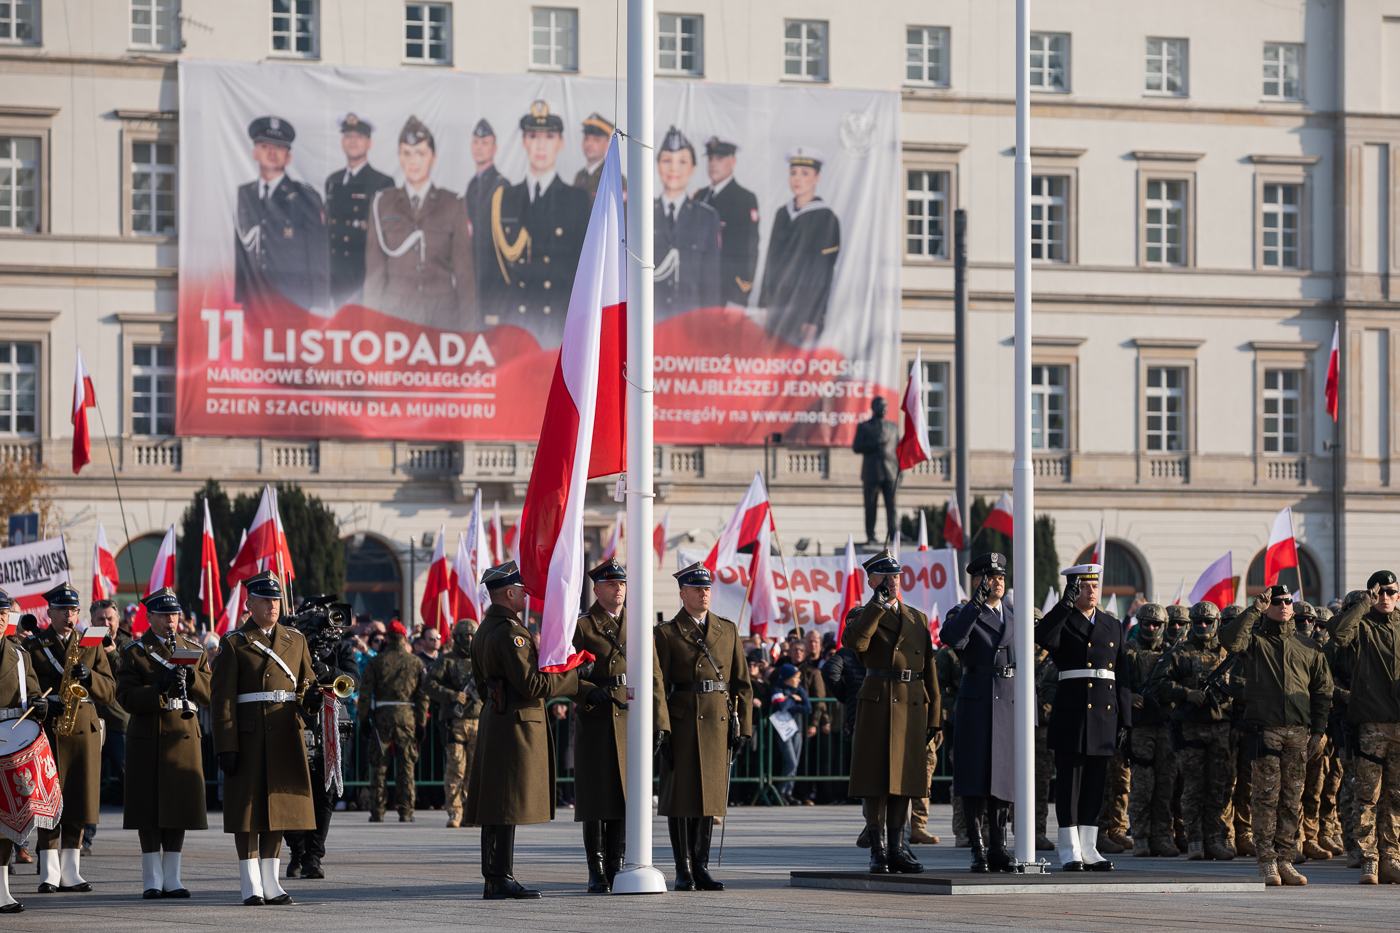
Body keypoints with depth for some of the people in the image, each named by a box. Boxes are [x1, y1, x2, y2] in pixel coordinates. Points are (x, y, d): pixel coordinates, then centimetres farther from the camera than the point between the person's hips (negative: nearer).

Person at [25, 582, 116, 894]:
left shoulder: (92, 646, 13)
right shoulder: (32, 645, 6)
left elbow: (110, 691, 6)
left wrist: (88, 675, -13)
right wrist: (41, 705, -16)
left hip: (83, 728, 3)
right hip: (46, 728, -3)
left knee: (78, 801, 2)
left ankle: (70, 872, 8)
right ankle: (49, 874, -3)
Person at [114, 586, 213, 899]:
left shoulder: (193, 651, 12)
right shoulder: (134, 651, 2)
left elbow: (210, 694, 4)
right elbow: (126, 697, -9)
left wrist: (190, 676, -14)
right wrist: (160, 688, -22)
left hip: (184, 736, 3)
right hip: (147, 739, -3)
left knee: (179, 803, 3)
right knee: (150, 806, -3)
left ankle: (172, 877, 9)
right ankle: (152, 879, 3)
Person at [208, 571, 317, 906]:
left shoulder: (296, 640, 12)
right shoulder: (233, 643, -1)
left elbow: (308, 682, 18)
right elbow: (221, 699, -6)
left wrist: (313, 697, -8)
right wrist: (226, 747, -13)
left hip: (286, 736, 4)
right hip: (248, 737, -4)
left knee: (279, 805, 6)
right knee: (248, 807, -1)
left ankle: (271, 882, 13)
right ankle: (251, 886, 4)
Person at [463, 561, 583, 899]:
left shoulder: (484, 630, 16)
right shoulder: (509, 632, -16)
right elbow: (531, 684, -20)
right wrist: (575, 676, -12)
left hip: (493, 719, 10)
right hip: (517, 725, -10)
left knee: (495, 805, 11)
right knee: (509, 805, -9)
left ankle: (493, 879, 14)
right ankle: (502, 880, -9)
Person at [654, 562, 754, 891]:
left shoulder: (728, 631, 11)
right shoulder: (666, 634, 0)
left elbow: (742, 683, 10)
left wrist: (742, 727, 3)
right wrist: (662, 733, -11)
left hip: (719, 725, 3)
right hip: (683, 725, -3)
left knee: (710, 795, 6)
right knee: (681, 796, -1)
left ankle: (702, 867, 13)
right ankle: (684, 872, 4)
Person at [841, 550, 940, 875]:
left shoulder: (917, 619, 16)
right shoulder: (864, 617, 3)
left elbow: (929, 670, 15)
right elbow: (854, 641, -22)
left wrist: (934, 715, 10)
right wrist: (879, 602, -18)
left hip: (912, 706, 4)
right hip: (878, 704, -4)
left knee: (903, 778, 6)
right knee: (877, 779, -4)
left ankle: (897, 849, 11)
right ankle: (878, 851, -1)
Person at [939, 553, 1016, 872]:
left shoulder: (1015, 618, 16)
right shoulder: (965, 615, 1)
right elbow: (953, 639, -22)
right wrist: (976, 602, -27)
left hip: (1009, 702, 4)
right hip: (976, 701, -4)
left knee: (1004, 775, 5)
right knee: (976, 775, -5)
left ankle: (998, 848, 11)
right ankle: (978, 850, -3)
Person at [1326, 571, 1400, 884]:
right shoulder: (1362, 626, 4)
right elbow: (1337, 630, -18)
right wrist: (1366, 602, -12)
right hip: (1371, 722, -4)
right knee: (1368, 795, -5)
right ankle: (1368, 861, -3)